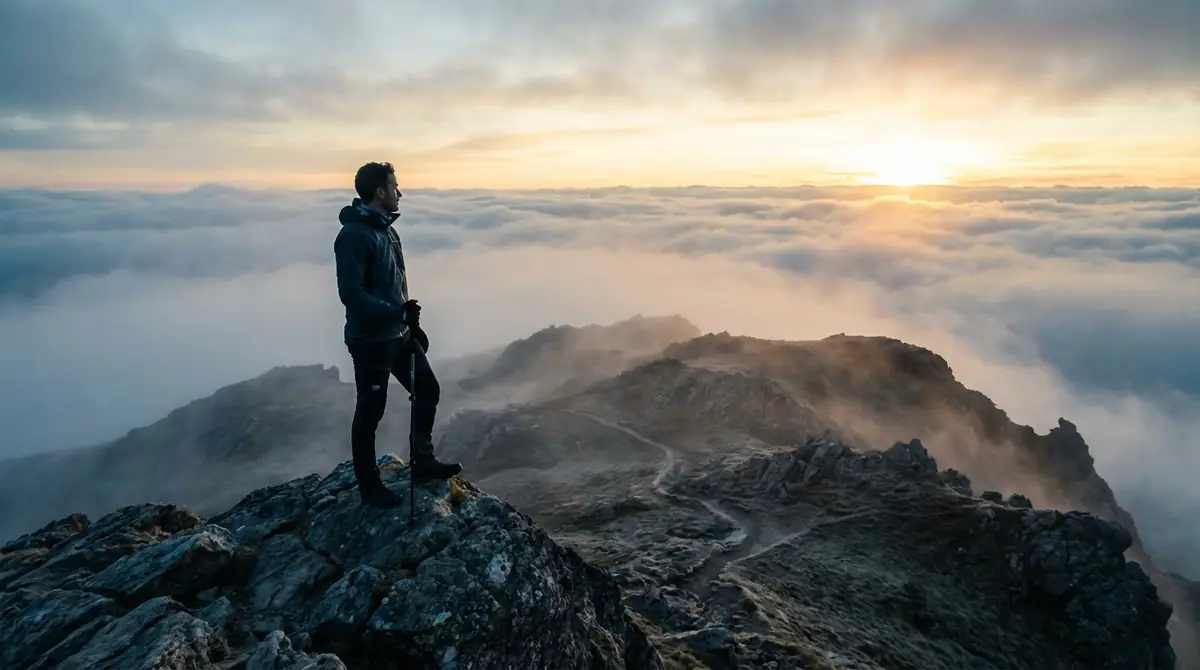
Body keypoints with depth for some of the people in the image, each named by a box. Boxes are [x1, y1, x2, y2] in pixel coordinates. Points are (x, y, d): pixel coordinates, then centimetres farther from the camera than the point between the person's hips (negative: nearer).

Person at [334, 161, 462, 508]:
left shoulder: (385, 228, 11)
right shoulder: (354, 235, -18)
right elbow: (351, 293, -24)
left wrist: (411, 322, 19)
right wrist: (398, 313, -28)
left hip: (399, 334, 9)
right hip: (370, 340, -9)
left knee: (428, 390, 14)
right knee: (370, 412, 4)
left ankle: (422, 462, 28)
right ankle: (369, 486, 20)